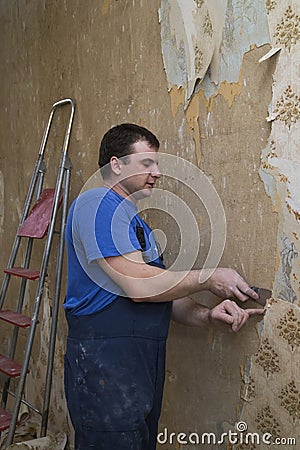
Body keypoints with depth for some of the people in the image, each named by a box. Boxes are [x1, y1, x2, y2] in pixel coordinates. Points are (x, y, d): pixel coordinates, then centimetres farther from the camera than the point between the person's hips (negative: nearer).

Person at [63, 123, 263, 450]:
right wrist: (209, 278, -9)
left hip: (144, 362, 10)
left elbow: (162, 295, 16)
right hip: (105, 363, -10)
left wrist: (207, 315, -2)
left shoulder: (135, 222, 21)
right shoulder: (97, 203, -11)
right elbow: (138, 286, -21)